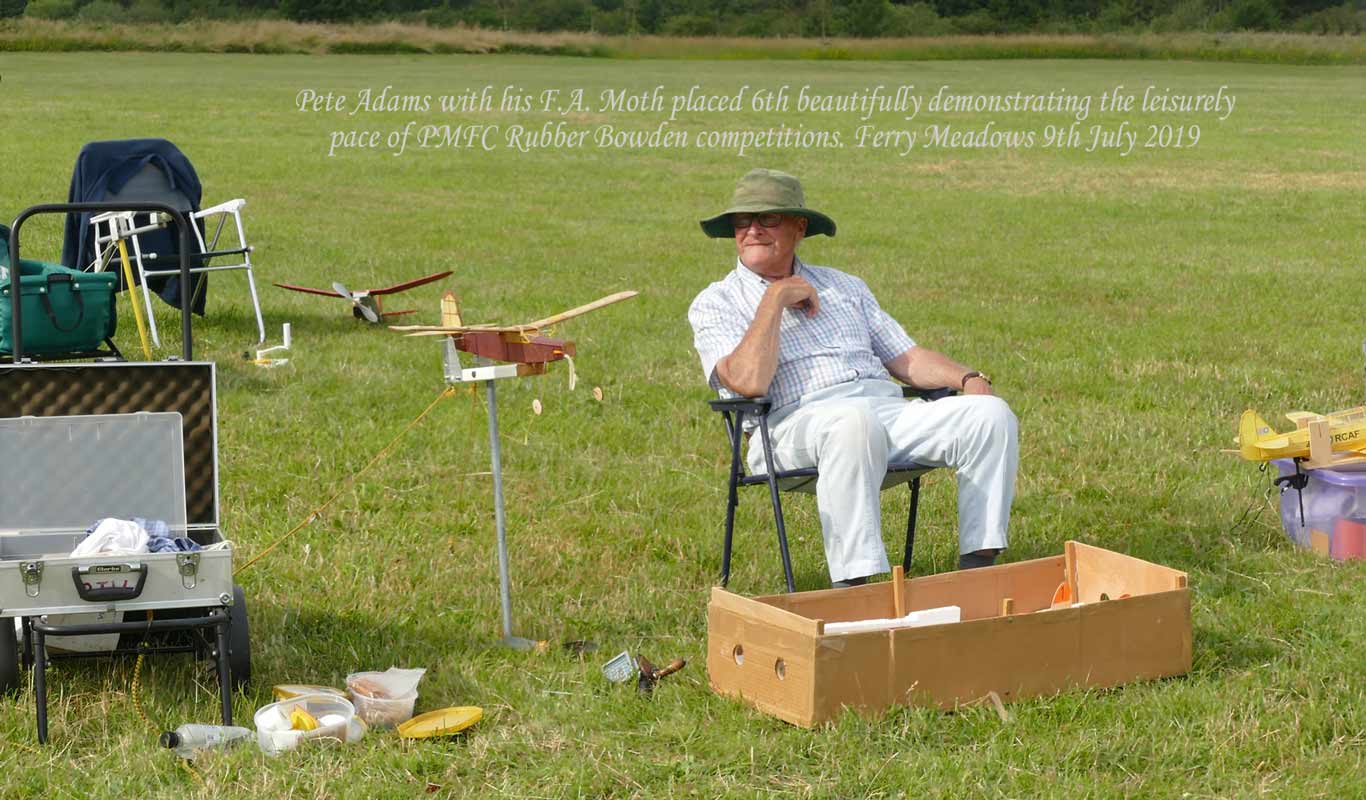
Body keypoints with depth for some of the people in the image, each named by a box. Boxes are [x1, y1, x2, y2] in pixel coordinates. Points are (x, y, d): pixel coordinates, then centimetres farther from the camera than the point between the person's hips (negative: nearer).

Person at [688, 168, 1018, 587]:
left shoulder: (844, 286, 28)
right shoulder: (715, 303, 11)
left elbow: (906, 357, 22)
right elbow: (748, 381, -9)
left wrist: (968, 379, 4)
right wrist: (775, 298, -3)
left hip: (889, 408, 6)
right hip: (798, 420, -5)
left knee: (991, 414, -18)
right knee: (855, 424, -41)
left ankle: (977, 568, -19)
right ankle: (854, 585, -42)